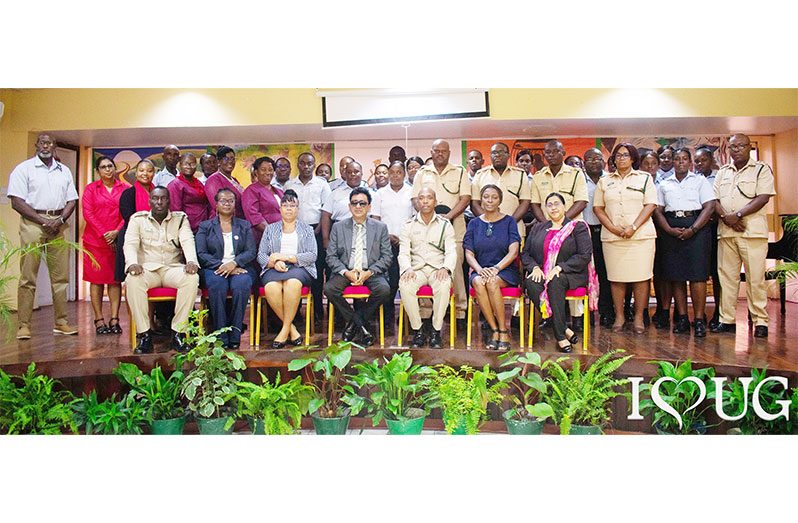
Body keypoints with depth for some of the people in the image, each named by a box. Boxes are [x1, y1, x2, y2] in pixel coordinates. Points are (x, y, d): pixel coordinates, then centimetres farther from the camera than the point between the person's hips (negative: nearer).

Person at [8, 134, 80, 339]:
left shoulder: (64, 171, 17)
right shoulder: (24, 169, 4)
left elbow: (72, 201, 13)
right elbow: (16, 202, -4)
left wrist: (60, 220, -5)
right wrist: (43, 221, -12)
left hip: (58, 225, 4)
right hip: (33, 223, -4)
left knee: (61, 275, 4)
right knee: (28, 277, -5)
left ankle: (61, 321, 9)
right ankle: (23, 325, -3)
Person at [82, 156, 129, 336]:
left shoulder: (124, 189, 8)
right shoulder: (91, 189, 7)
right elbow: (88, 213, -1)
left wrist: (116, 232, -11)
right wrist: (104, 234, -11)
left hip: (118, 239, 1)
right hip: (95, 240, 0)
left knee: (115, 280, 1)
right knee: (96, 279, 0)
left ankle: (114, 319, 4)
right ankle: (99, 320, 3)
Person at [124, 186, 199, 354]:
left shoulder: (180, 218, 11)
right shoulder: (138, 219, 11)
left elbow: (188, 241, -4)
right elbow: (130, 243, -2)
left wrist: (191, 261, -27)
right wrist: (133, 263, -25)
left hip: (173, 268, 0)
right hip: (147, 268, 0)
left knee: (192, 278, -32)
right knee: (133, 280, -34)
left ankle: (178, 333, -26)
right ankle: (144, 334, -26)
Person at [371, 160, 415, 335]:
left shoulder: (412, 193, 10)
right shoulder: (380, 194, 12)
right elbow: (375, 219, 10)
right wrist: (386, 235, -5)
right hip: (386, 243, 0)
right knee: (389, 282, -6)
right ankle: (388, 320, 1)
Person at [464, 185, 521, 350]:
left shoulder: (509, 221, 7)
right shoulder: (474, 223, 13)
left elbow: (513, 252, -4)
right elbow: (469, 253, 5)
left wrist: (496, 268, -19)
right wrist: (479, 269, -15)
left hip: (505, 270, -2)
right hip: (480, 270, 2)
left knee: (492, 282, -35)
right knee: (478, 282, -33)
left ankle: (503, 332, -23)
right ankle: (495, 330, -25)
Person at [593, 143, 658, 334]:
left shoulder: (645, 178, 10)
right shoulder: (604, 181, 14)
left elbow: (650, 205, 1)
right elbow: (597, 208, 8)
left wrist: (633, 227, -12)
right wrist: (612, 228, -7)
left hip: (640, 236, -1)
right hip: (612, 237, 1)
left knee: (641, 277, -3)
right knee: (616, 278, 1)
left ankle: (639, 317, 6)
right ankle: (619, 317, 10)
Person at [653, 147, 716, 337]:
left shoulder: (700, 180, 9)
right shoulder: (664, 185, 16)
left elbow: (709, 207, 0)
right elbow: (658, 211, 9)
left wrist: (692, 229, -12)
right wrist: (670, 230, -8)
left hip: (696, 227, -2)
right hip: (671, 231, 3)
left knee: (697, 274, -9)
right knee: (675, 275, 1)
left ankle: (699, 319, -5)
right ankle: (682, 318, 7)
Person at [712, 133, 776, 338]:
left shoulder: (762, 169, 5)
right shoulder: (722, 172, 18)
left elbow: (763, 198, -6)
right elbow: (714, 199, 10)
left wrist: (737, 215, -15)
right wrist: (725, 217, -8)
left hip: (753, 231, -4)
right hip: (725, 231, 4)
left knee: (755, 277, -5)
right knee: (726, 276, 5)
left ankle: (760, 321, 2)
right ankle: (727, 319, 10)